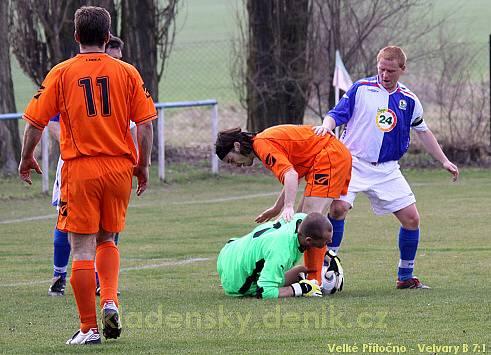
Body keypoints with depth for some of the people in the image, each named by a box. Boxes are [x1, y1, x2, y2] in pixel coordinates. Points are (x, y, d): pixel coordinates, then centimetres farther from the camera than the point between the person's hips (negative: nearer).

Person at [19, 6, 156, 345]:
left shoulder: (61, 73, -1)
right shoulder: (127, 72, 3)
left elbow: (35, 122, -2)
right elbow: (145, 123, 0)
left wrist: (27, 158, 13)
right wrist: (143, 165, 10)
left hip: (80, 169, -2)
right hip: (120, 166, 2)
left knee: (82, 249, 1)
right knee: (107, 240, 21)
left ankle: (89, 328, 0)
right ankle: (110, 299, -2)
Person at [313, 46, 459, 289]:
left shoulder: (409, 100, 9)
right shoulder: (361, 89, -1)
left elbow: (422, 132, 21)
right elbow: (337, 114, -3)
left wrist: (444, 161, 19)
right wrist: (327, 124, -27)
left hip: (387, 169, 4)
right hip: (353, 162, -4)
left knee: (411, 218, -1)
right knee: (338, 207, -25)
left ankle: (405, 276, 15)